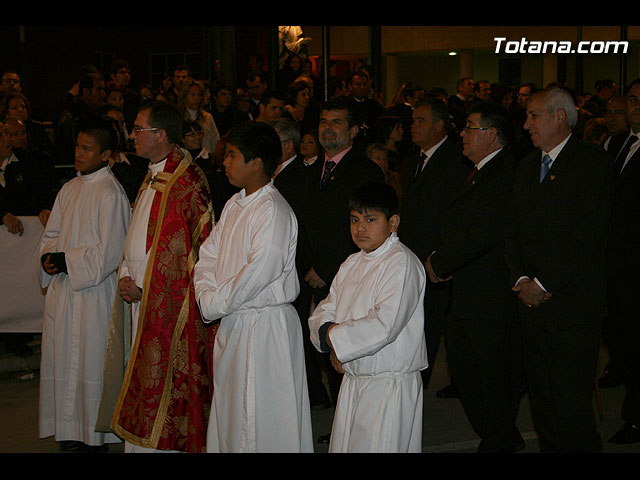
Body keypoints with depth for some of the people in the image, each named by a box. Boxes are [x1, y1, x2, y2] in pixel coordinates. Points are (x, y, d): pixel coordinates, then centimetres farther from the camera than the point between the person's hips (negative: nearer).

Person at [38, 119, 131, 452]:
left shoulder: (110, 194, -13)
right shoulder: (70, 189, 11)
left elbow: (109, 251, -17)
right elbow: (51, 233, 17)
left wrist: (66, 261, -16)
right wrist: (48, 258, -4)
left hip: (93, 291, -8)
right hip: (62, 289, 8)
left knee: (91, 359, -1)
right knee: (63, 358, 11)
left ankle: (96, 435, 10)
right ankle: (71, 429, 21)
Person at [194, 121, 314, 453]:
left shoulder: (274, 211, -17)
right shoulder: (234, 205, 11)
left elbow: (258, 272, -23)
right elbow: (209, 255, 12)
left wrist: (214, 304, -13)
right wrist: (206, 296, -6)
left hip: (266, 325, -9)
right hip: (231, 322, 9)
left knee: (260, 419, -2)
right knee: (228, 409, 16)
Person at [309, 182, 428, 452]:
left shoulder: (401, 263, -14)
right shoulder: (352, 264, 13)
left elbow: (383, 326, -23)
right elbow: (324, 311, 13)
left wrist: (332, 337, -11)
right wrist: (328, 330, -12)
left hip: (390, 388, -8)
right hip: (352, 381, 8)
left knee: (376, 448, -6)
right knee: (344, 446, 12)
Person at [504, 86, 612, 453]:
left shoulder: (592, 161, -6)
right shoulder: (528, 165, 17)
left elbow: (588, 234, -14)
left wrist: (544, 284, -13)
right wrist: (521, 279, -1)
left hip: (574, 300, -7)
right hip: (533, 299, 7)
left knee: (571, 399, -7)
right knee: (541, 393, 10)